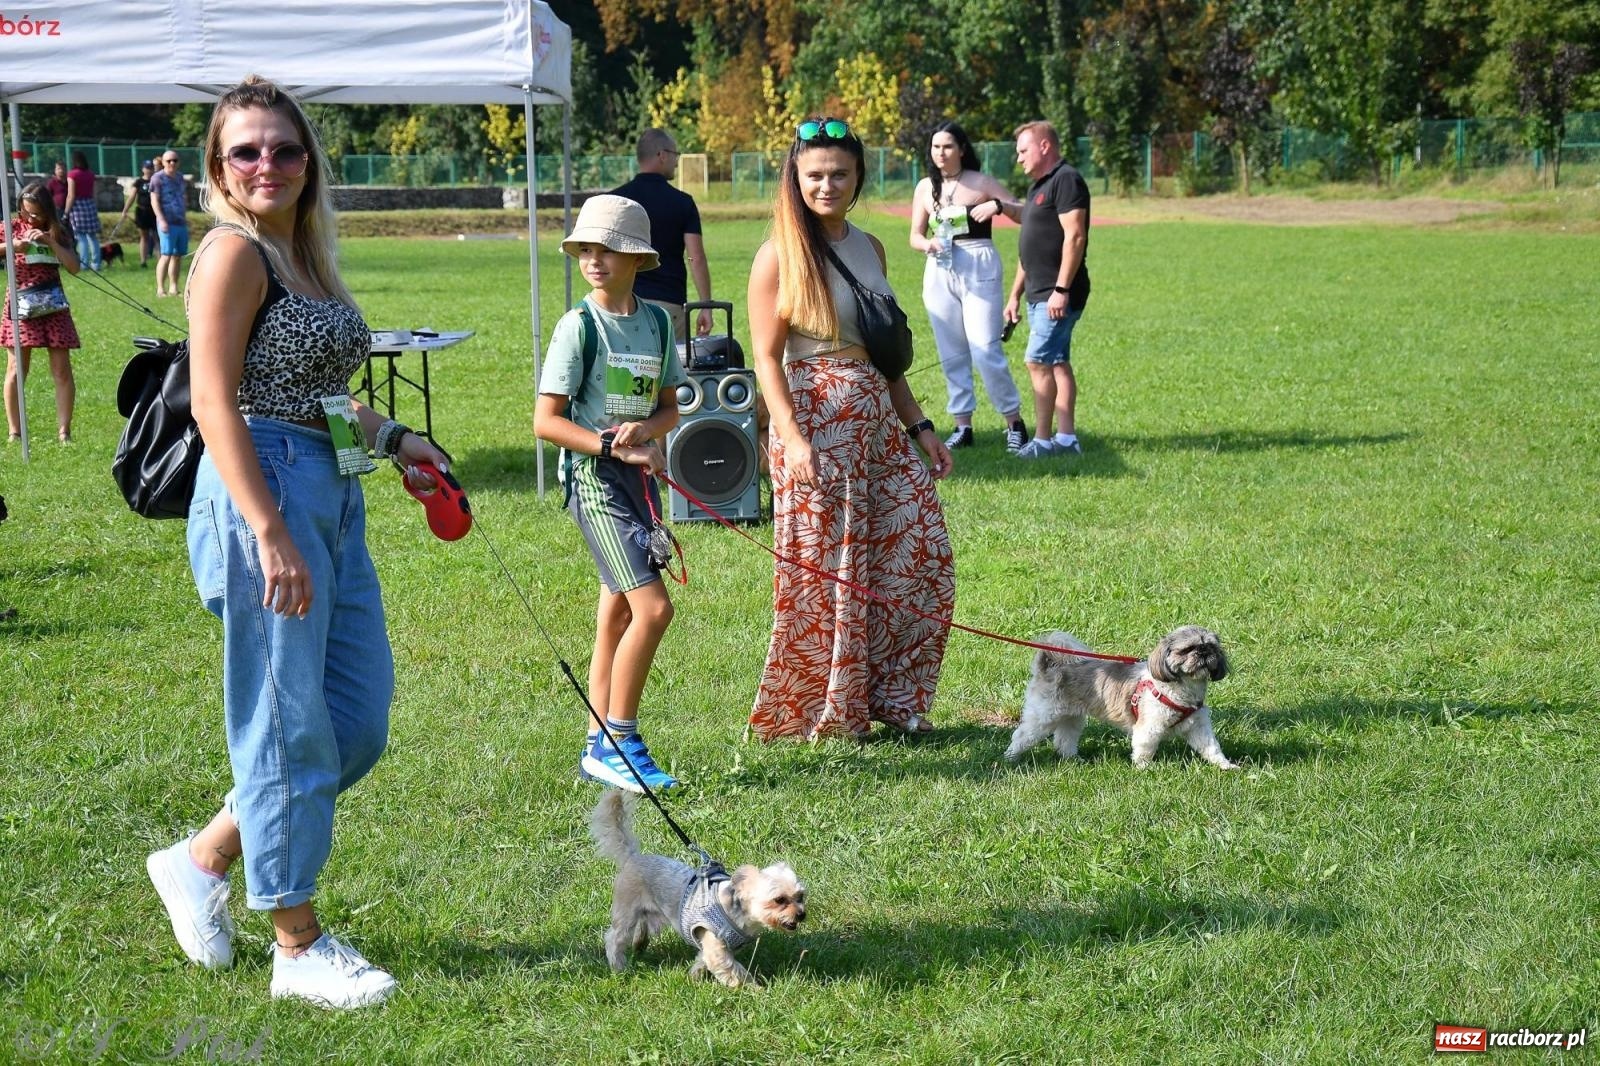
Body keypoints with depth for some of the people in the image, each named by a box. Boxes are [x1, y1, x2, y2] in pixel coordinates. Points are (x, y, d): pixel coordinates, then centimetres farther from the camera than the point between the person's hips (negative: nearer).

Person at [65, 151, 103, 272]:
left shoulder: (72, 174, -8)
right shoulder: (91, 174, 7)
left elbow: (71, 196, -10)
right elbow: (94, 194, 8)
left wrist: (66, 212, -5)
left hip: (78, 205, -5)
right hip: (90, 204, 5)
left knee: (81, 237, -3)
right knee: (93, 236, 9)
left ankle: (84, 264, -6)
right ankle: (96, 263, 9)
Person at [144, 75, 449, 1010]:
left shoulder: (304, 253, 16)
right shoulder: (235, 251, -9)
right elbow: (215, 401, -17)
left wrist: (390, 437, 16)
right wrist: (271, 535, -22)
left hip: (334, 501, 9)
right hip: (265, 492, -9)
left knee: (362, 719, 12)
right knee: (289, 727, -1)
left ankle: (203, 861, 26)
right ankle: (299, 948, 10)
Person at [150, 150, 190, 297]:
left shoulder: (181, 178, 17)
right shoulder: (158, 179, -3)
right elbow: (154, 201, -9)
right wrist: (161, 220, -16)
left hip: (181, 222, 7)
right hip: (167, 223, -7)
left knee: (178, 255, 8)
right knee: (166, 255, -11)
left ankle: (173, 287, 15)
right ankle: (160, 289, -10)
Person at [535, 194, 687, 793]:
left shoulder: (657, 322, 7)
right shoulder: (579, 326, -9)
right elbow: (546, 421, -11)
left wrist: (645, 429, -10)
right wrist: (618, 448, -18)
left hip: (640, 475, 6)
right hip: (595, 478, -6)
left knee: (619, 614, 10)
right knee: (653, 607, -15)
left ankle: (600, 748, 18)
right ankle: (617, 744, -5)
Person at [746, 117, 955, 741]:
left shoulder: (869, 249, 12)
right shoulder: (779, 256, -7)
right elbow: (766, 358, -10)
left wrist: (919, 426, 15)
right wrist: (792, 438, -21)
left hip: (878, 421, 7)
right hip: (817, 424, -7)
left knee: (920, 557, 5)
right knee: (828, 572, -1)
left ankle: (889, 699, 20)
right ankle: (825, 713, 13)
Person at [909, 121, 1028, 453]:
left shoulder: (981, 183, -1)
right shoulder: (926, 188, 9)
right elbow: (915, 236, 12)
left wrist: (999, 205, -19)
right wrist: (927, 244, -10)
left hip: (979, 271, -4)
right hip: (939, 273, 4)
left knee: (986, 351, -9)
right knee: (951, 354, 6)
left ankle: (1014, 422, 2)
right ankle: (962, 426, 14)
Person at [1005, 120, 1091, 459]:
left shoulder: (1066, 180, -12)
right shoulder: (1038, 186, 19)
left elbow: (1075, 237, -21)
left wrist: (1061, 289, -24)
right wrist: (1015, 294, 22)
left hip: (1057, 295, -10)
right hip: (1039, 294, 10)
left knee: (1038, 362, -12)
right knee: (1058, 364, 10)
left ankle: (1042, 441, -9)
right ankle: (1066, 438, 12)